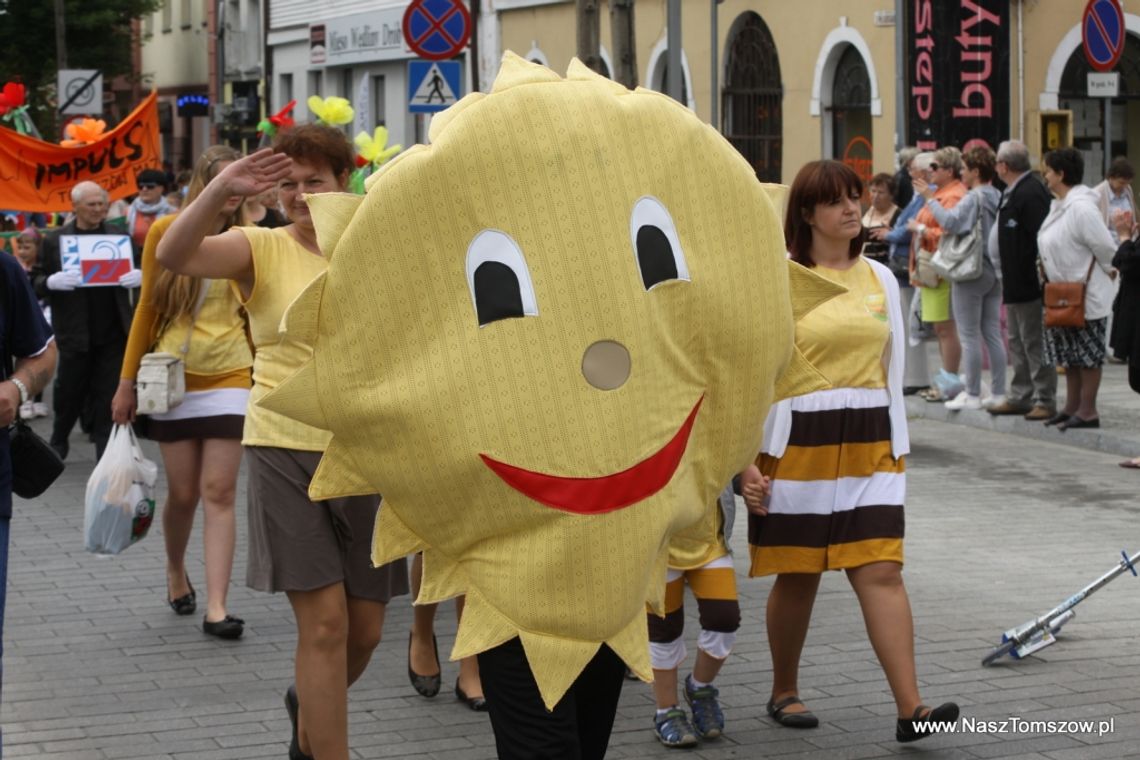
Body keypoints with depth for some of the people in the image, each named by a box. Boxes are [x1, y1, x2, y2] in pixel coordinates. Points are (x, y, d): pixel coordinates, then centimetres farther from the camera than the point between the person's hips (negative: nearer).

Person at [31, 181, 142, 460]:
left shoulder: (119, 234, 6)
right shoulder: (54, 240, 1)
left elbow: (140, 267, 13)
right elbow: (35, 282, 2)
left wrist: (140, 277, -10)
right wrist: (51, 282, -20)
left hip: (113, 333, 1)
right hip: (75, 333, -1)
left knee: (109, 396, 2)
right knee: (69, 393, 9)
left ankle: (107, 455, 8)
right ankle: (58, 442, 32)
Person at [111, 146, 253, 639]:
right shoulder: (166, 231, -2)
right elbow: (148, 307, 4)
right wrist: (128, 382, 5)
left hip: (229, 377, 0)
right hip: (174, 377, 0)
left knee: (219, 492, -5)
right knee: (183, 492, 6)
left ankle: (216, 607, -7)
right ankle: (175, 572, 35)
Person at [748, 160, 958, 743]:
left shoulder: (880, 279, 11)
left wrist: (897, 449, 15)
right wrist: (747, 459, -9)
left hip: (868, 444, 3)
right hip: (797, 443, -3)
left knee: (882, 570, -6)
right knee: (797, 575, 6)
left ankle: (910, 707, -11)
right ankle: (783, 693, 25)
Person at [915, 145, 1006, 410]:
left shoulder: (974, 198, -16)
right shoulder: (998, 197, 8)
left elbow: (950, 221, -29)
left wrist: (930, 198, -19)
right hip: (995, 270, 8)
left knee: (970, 335, -2)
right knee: (992, 333, 11)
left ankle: (972, 394, 0)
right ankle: (999, 392, 12)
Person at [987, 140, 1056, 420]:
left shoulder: (1031, 194, -19)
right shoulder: (1012, 193, 13)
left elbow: (1042, 239, -24)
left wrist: (1040, 280, -25)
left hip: (1028, 284, -11)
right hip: (1015, 286, 11)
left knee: (1034, 343, -5)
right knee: (1017, 342, 17)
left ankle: (1045, 400, 1)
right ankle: (1020, 397, 25)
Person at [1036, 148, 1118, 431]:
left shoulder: (1081, 207, -21)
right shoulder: (1058, 206, 9)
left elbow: (1104, 247, -20)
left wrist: (1108, 271, -5)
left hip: (1086, 297, -10)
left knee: (1087, 354, -1)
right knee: (1067, 354, 15)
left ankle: (1088, 411, 4)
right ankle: (1072, 406, 23)